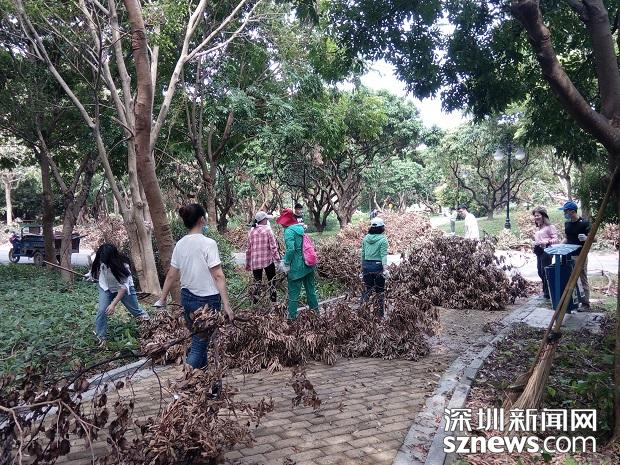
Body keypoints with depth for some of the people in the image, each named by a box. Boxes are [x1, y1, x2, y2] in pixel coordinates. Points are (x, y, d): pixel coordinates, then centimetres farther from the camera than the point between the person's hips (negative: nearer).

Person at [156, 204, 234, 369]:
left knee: (198, 340, 20)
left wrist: (162, 299, 18)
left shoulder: (180, 244, 3)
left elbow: (171, 275, 8)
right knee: (200, 344, 1)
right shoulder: (208, 243, -16)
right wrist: (226, 305, -17)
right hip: (207, 299, -7)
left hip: (187, 298, 7)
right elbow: (218, 276, -18)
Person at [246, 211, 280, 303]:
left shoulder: (251, 232, 6)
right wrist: (277, 259, -6)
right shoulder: (267, 230, -6)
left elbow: (248, 249, 9)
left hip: (255, 262, 3)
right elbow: (273, 247, -11)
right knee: (271, 282, 11)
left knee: (257, 283, 9)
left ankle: (255, 303, 6)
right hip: (268, 260, -3)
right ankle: (273, 301, 15)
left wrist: (247, 263, 17)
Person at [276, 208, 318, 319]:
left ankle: (292, 315, 11)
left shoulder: (289, 231, -15)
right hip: (308, 265, 8)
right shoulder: (301, 227, 8)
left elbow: (290, 249, -25)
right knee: (310, 288, 21)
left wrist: (286, 264, -14)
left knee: (293, 292, 4)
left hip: (297, 267, -7)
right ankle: (315, 308, 33)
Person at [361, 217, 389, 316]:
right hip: (378, 266, -4)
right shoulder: (383, 239, -8)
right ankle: (381, 312, 16)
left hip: (366, 265, 4)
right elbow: (383, 255, -15)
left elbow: (362, 253, 10)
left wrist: (362, 267, 18)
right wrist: (385, 269, -18)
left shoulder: (366, 238, 6)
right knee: (380, 291, 9)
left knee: (367, 289, 14)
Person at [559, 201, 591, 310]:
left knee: (583, 280, -1)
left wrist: (586, 238, -27)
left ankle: (585, 304, 4)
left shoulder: (584, 223, -10)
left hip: (581, 256, -6)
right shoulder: (567, 224, 9)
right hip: (569, 256, 6)